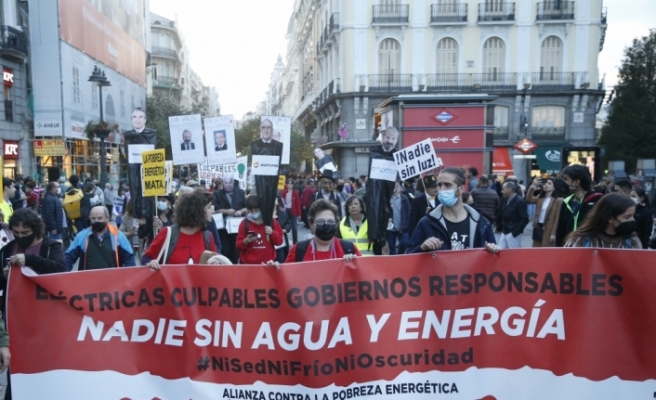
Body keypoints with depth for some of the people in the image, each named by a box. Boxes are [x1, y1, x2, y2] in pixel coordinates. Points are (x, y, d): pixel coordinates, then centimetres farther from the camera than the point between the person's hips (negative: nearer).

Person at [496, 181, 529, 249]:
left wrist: (514, 232, -19)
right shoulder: (504, 200, 10)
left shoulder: (520, 201, -13)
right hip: (504, 233, 7)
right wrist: (499, 228, 13)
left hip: (513, 234, -7)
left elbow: (524, 220, -17)